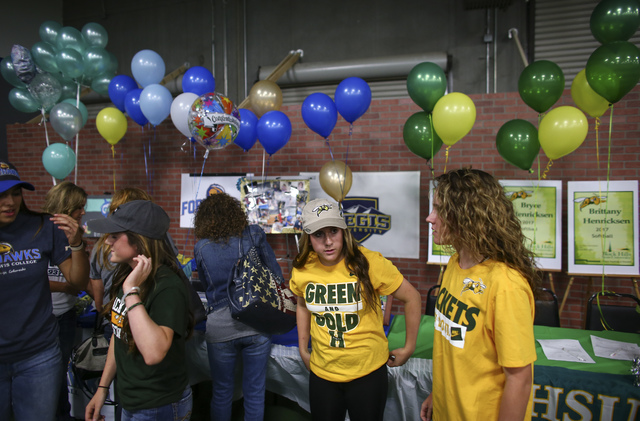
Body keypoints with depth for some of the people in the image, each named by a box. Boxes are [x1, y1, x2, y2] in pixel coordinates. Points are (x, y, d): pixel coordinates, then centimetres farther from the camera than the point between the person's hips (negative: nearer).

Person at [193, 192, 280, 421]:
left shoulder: (201, 248, 0)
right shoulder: (254, 234, -3)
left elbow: (207, 286, 11)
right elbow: (276, 275, 1)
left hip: (220, 327, 0)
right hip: (257, 324, 0)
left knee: (222, 392, 19)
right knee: (254, 393, 14)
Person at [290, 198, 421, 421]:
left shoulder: (369, 263, -20)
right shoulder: (302, 269, -9)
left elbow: (412, 298, -9)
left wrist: (409, 348, -3)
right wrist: (303, 349, 12)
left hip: (368, 371, -3)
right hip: (322, 371, 3)